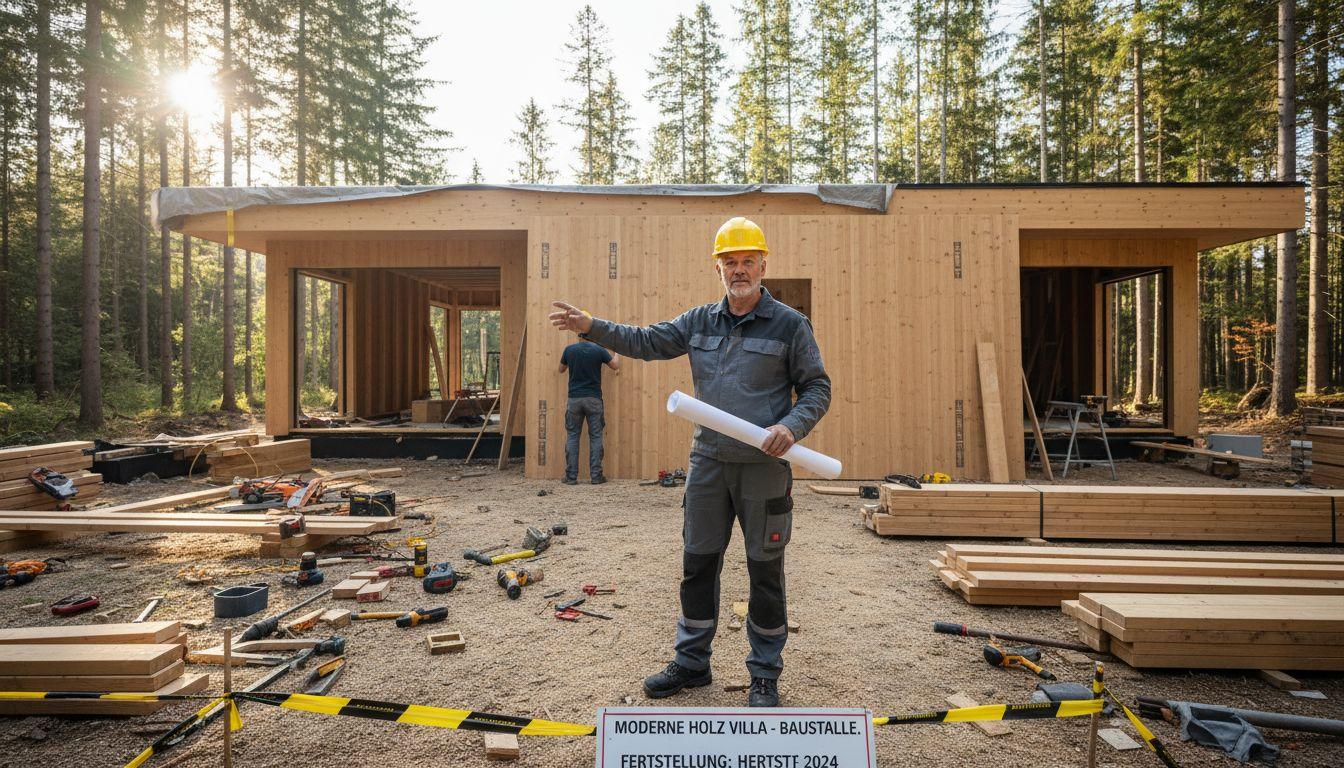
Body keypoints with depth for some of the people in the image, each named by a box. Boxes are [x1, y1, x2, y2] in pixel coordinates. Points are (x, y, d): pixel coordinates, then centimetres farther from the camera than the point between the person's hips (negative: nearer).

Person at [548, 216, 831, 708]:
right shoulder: (700, 322, 8)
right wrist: (591, 327, -4)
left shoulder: (789, 325, -3)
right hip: (707, 464, 4)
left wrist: (792, 427, -18)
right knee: (697, 564, 13)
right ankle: (691, 662, 31)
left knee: (765, 573, 7)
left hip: (764, 468, -4)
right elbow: (645, 342, 7)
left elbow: (817, 388, 0)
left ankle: (765, 675, 25)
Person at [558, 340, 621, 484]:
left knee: (572, 437, 7)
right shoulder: (598, 350, -5)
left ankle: (571, 476, 5)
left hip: (574, 398, 1)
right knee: (595, 437, 5)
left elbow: (561, 369, 16)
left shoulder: (569, 350, 0)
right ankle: (596, 476, 5)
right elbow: (616, 366, 7)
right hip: (593, 399, -1)